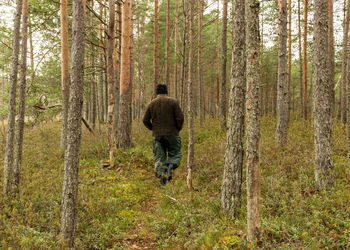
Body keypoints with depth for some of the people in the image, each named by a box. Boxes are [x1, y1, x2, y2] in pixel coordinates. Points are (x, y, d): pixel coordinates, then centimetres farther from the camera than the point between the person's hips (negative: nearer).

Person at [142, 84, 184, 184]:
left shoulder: (151, 103, 5)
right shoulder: (173, 102, -3)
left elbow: (145, 120, 4)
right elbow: (180, 117, -10)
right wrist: (179, 128, 6)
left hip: (157, 135, 2)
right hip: (172, 134, -2)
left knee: (160, 158, 8)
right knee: (175, 155, 10)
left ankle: (161, 173, -12)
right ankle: (170, 166, -18)